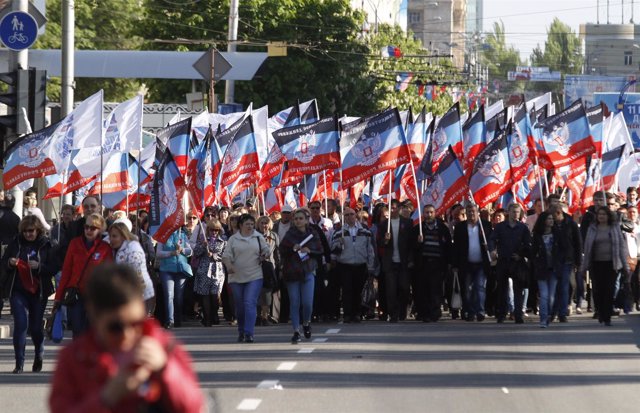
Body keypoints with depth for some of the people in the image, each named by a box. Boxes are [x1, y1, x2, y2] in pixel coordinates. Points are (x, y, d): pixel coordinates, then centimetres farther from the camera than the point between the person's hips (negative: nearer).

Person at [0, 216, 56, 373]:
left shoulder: (46, 245, -1)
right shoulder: (16, 244, 4)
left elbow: (54, 268, -5)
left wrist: (39, 266, -21)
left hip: (38, 291, -1)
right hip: (18, 291, 1)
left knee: (35, 327, 6)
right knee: (20, 324, -13)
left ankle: (39, 357, 34)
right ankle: (19, 363, -8)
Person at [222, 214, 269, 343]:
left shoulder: (258, 237, 8)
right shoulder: (233, 239, 5)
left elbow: (266, 250, 17)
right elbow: (226, 255, 0)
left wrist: (265, 255, -7)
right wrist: (228, 265, -20)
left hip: (255, 276, -1)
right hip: (237, 277, 1)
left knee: (250, 303, -15)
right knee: (240, 306, 8)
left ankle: (249, 333, -19)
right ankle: (241, 332, 26)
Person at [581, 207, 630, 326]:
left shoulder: (615, 228, 7)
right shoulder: (592, 229, 8)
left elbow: (621, 245, 7)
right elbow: (587, 247, 9)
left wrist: (625, 265, 3)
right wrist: (584, 265, 5)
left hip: (611, 263, -1)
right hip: (596, 263, 1)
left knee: (609, 290, -5)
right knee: (598, 290, -3)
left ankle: (607, 318, 0)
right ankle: (600, 313, 20)